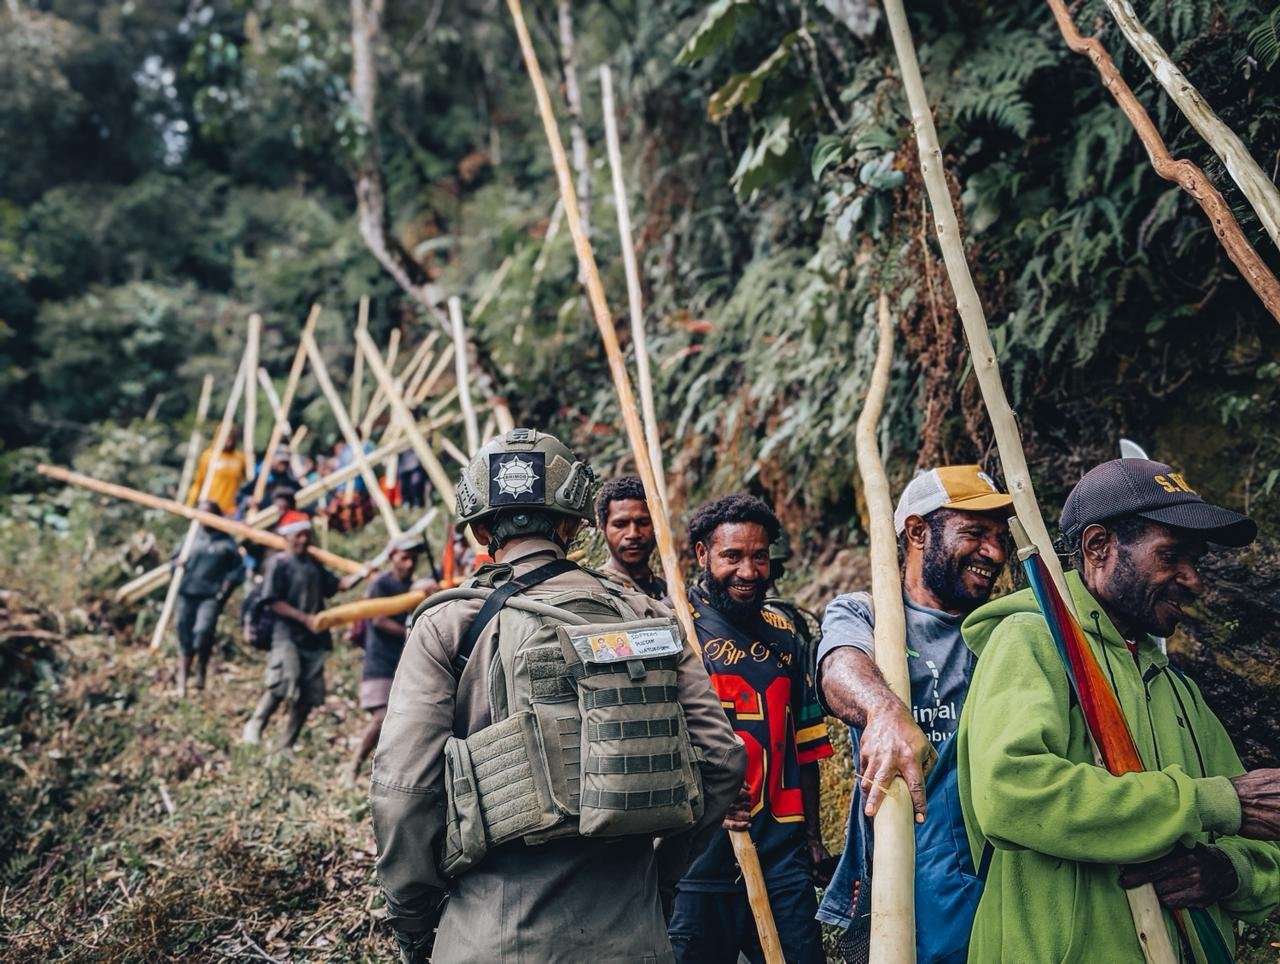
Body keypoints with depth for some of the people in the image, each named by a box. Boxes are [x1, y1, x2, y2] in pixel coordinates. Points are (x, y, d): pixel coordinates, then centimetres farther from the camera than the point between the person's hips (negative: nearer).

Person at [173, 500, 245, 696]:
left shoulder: (226, 542, 4)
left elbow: (237, 570, 4)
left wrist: (225, 588, -6)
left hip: (211, 597, -3)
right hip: (187, 594, 3)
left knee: (203, 631, -23)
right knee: (185, 640, 4)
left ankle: (201, 671, -1)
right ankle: (182, 683, 9)